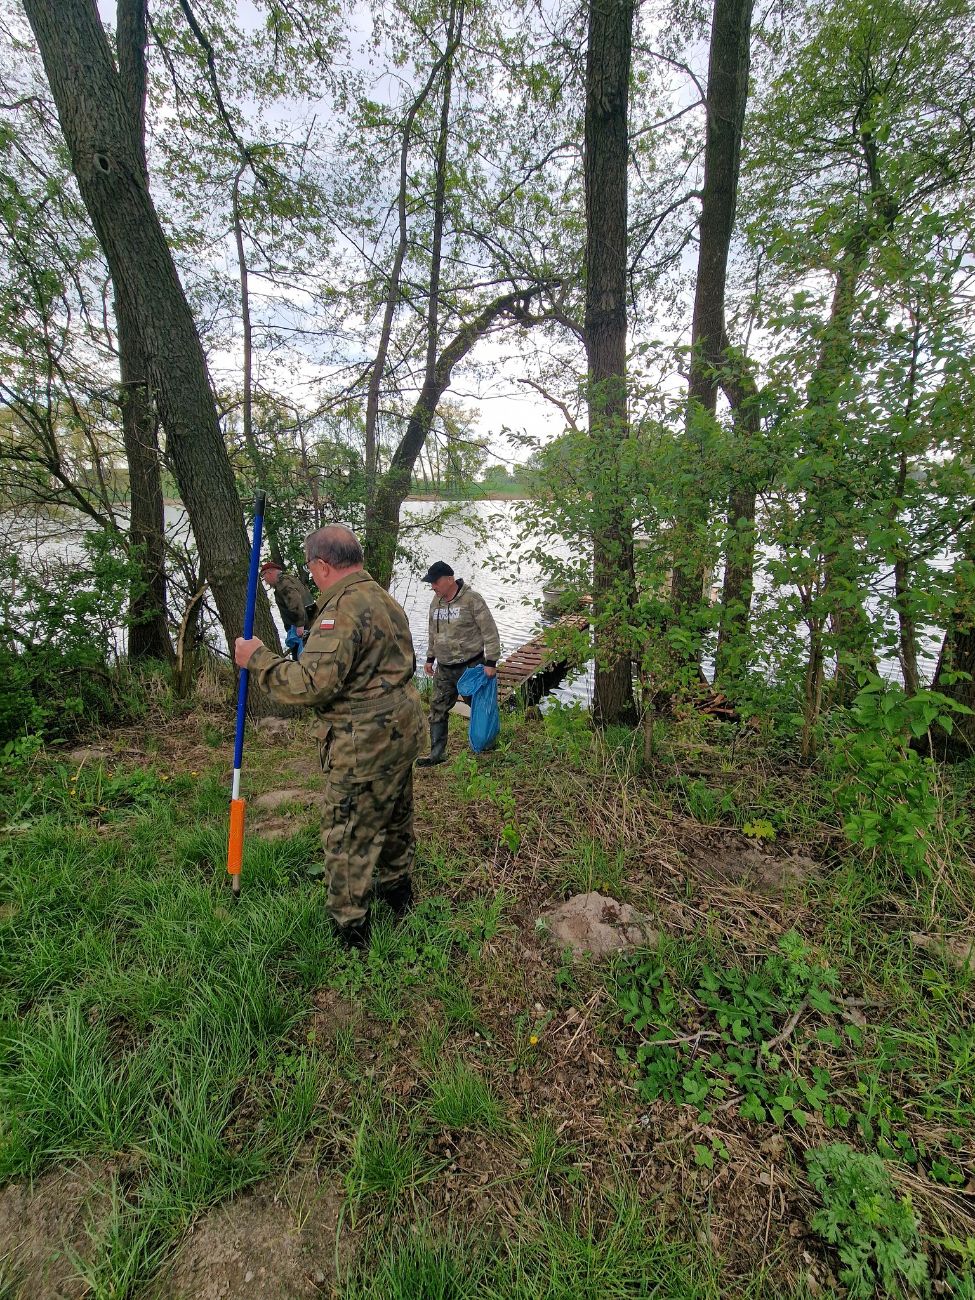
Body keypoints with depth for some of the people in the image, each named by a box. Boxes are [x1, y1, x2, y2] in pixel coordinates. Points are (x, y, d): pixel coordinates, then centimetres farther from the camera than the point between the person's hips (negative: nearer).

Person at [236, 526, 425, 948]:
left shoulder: (342, 609, -21)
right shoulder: (385, 599, 11)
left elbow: (312, 684, -27)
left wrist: (258, 658, -14)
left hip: (365, 744, -10)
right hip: (402, 729, 10)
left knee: (348, 837, 6)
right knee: (393, 817, 26)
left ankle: (349, 930, 21)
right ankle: (397, 890, 46)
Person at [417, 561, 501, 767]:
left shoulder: (472, 600, -16)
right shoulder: (436, 601, 7)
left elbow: (490, 632, -15)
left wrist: (491, 662, -17)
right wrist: (430, 659, 19)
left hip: (471, 665, -6)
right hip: (444, 668, 7)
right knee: (437, 709, 6)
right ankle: (437, 754, 15)